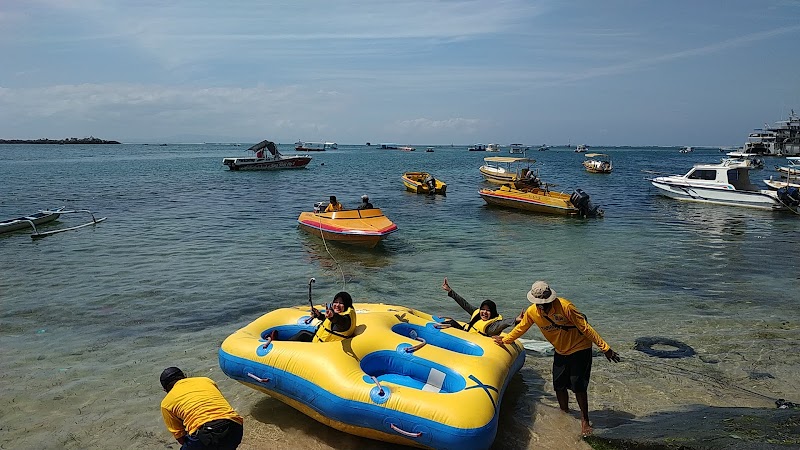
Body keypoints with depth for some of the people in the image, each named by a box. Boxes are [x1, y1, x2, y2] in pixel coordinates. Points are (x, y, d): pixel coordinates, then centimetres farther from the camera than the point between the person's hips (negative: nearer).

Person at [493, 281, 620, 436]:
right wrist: (505, 340, 16)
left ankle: (585, 420, 12)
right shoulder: (532, 312, -14)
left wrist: (605, 348, -22)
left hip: (580, 349, -5)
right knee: (559, 385, 7)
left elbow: (585, 328, -25)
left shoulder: (565, 307, -30)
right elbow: (521, 328, 6)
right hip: (560, 352, 5)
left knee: (578, 385, -8)